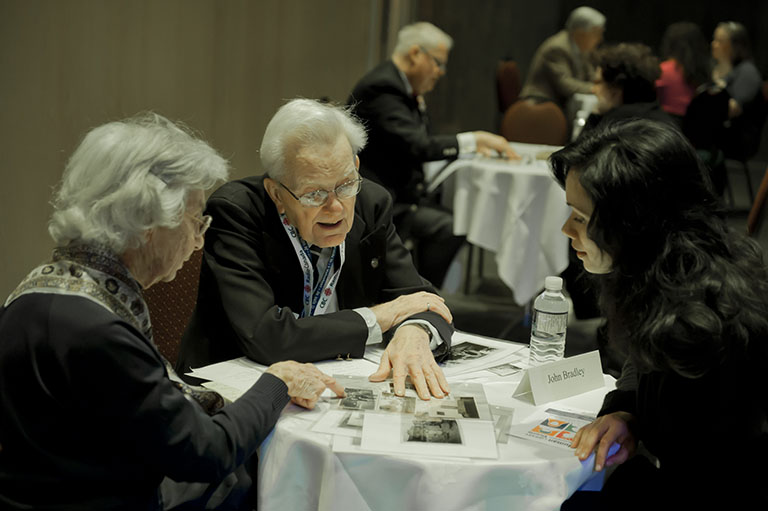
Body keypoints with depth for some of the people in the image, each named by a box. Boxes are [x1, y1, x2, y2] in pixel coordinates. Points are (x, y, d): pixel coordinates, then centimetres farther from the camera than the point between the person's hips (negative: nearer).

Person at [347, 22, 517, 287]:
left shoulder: (405, 88, 14)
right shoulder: (382, 88, -18)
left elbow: (425, 141, 17)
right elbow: (417, 147, -26)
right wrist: (474, 139, -19)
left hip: (400, 191, 10)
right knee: (446, 228, -22)